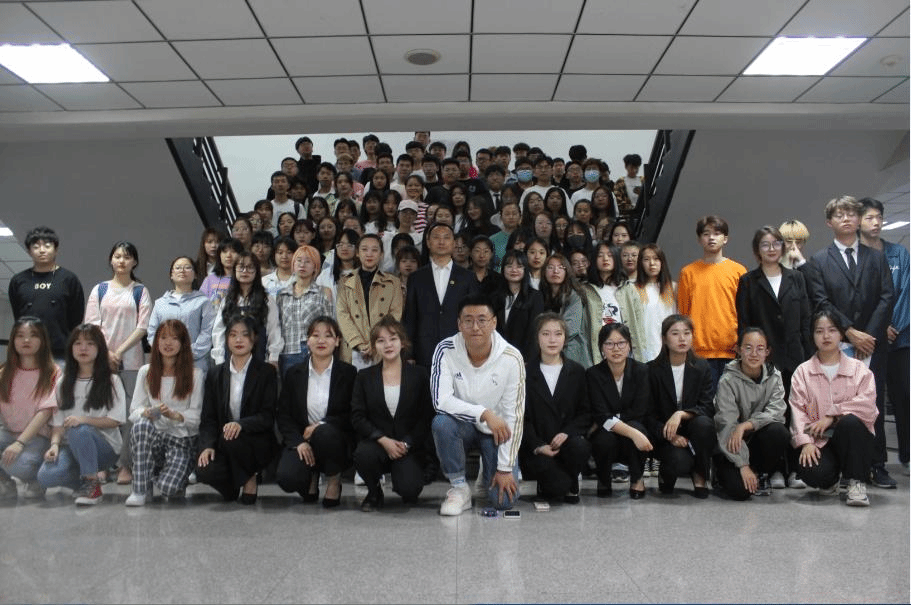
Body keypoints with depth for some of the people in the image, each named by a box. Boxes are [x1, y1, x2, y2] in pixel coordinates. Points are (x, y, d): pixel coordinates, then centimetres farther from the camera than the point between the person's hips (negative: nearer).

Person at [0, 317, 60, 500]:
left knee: (19, 465, -34)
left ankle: (36, 481, 4)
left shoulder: (52, 374, -3)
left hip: (36, 436, -4)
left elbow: (45, 412, -12)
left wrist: (20, 442, -23)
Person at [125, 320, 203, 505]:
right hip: (152, 436, 2)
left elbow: (197, 415, -3)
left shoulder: (195, 375, 3)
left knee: (169, 488, -25)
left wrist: (174, 415, -23)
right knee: (141, 425, -35)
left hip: (182, 438, -2)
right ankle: (140, 489, -21)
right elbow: (135, 410, 6)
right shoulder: (146, 372, 11)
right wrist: (145, 413, -18)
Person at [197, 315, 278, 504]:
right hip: (223, 444, 3)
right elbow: (208, 418, 5)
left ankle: (249, 479, -5)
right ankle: (232, 484, 10)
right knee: (205, 471, -28)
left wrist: (241, 424, -28)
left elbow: (268, 417, -8)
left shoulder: (266, 372, 1)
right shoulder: (215, 375, 11)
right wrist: (208, 445, -14)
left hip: (258, 442, -3)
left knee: (232, 438, -36)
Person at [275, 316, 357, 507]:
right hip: (301, 440, 2)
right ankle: (311, 476, 13)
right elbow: (283, 415, 3)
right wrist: (299, 442, -14)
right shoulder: (294, 373, 7)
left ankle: (335, 480, -5)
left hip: (336, 440, -1)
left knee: (325, 432, -37)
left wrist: (321, 425, -18)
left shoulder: (349, 373, 1)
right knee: (286, 479, -27)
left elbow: (352, 416, -3)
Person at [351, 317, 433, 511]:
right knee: (363, 455, -34)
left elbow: (427, 416, 1)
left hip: (409, 446, -1)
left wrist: (406, 444, -12)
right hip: (376, 442, 1)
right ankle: (374, 492, 0)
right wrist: (384, 440, -14)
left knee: (409, 490, -24)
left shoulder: (418, 375, 5)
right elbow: (357, 417, 0)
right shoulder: (364, 377, 7)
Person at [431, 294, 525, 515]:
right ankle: (459, 488, -11)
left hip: (497, 430, 0)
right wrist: (485, 414, -32)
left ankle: (490, 475, 22)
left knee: (504, 499, -15)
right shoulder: (446, 350, -18)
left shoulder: (511, 358, -19)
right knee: (441, 423, -34)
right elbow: (441, 400, -24)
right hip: (462, 424, 1)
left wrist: (506, 468, -15)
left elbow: (514, 416, -16)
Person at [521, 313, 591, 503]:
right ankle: (546, 483, 13)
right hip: (536, 447, -2)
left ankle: (571, 482, 0)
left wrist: (567, 433, -15)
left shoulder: (577, 371, 9)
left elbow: (586, 412, 4)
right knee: (558, 486, -26)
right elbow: (522, 417, -1)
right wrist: (538, 445, -15)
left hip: (567, 439, 2)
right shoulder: (526, 373, 3)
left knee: (581, 447, -33)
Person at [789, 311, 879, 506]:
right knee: (811, 473, -30)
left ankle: (856, 482, -17)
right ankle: (831, 479, 10)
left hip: (852, 438, 0)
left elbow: (867, 404, -9)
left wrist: (832, 416, -17)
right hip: (819, 442, 0)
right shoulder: (803, 371, 8)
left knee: (850, 421, -36)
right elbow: (797, 409, -2)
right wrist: (805, 442, -16)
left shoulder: (859, 368, 6)